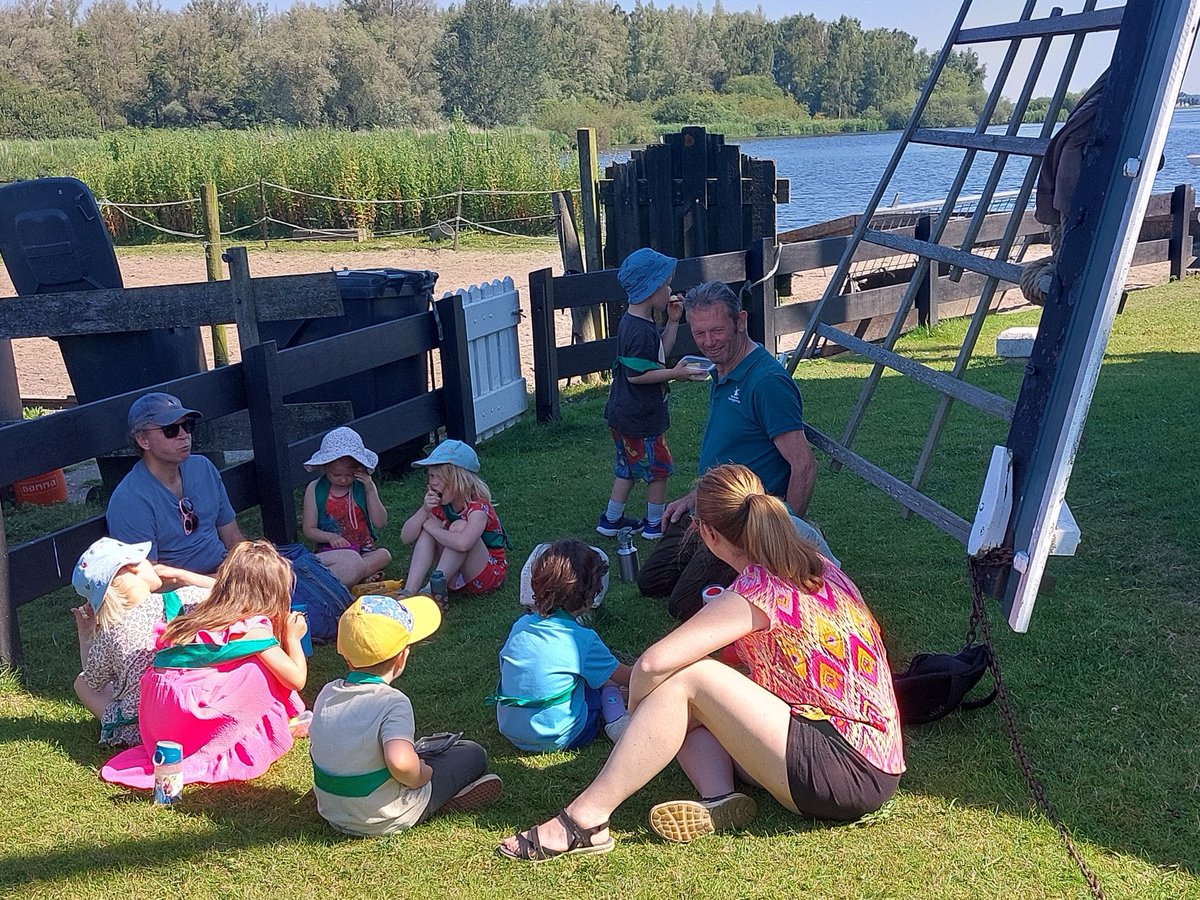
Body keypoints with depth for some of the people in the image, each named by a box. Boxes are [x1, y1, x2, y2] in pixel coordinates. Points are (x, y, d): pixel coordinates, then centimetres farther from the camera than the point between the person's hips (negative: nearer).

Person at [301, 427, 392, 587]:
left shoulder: (363, 486, 4)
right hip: (331, 552, -3)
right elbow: (309, 530, 3)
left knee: (384, 555, -31)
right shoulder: (315, 490, 1)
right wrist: (330, 537, -18)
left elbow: (380, 523, 0)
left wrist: (371, 491, -10)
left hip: (363, 549, 3)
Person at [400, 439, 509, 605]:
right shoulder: (438, 504, -2)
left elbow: (463, 543, -45)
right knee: (427, 530, -12)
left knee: (459, 527, -29)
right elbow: (406, 537, -5)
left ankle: (431, 590, -28)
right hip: (455, 576, 7)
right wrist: (424, 511, -22)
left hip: (490, 572, -7)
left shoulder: (479, 507, -24)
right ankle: (410, 591, -25)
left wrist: (433, 527, -25)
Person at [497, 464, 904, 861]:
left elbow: (652, 663, -24)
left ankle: (583, 821, -15)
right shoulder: (817, 566, 9)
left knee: (687, 678, -15)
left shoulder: (759, 591, -16)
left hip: (850, 774, -9)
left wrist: (635, 720, -3)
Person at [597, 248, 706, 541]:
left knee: (628, 468, 20)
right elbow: (636, 374, -24)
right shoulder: (641, 331, -25)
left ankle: (611, 520, 28)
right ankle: (655, 524, 20)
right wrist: (675, 373, -21)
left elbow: (658, 356, 13)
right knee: (659, 468, 7)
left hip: (622, 415, 10)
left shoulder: (631, 320, 7)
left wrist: (673, 322, 6)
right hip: (641, 419, -10)